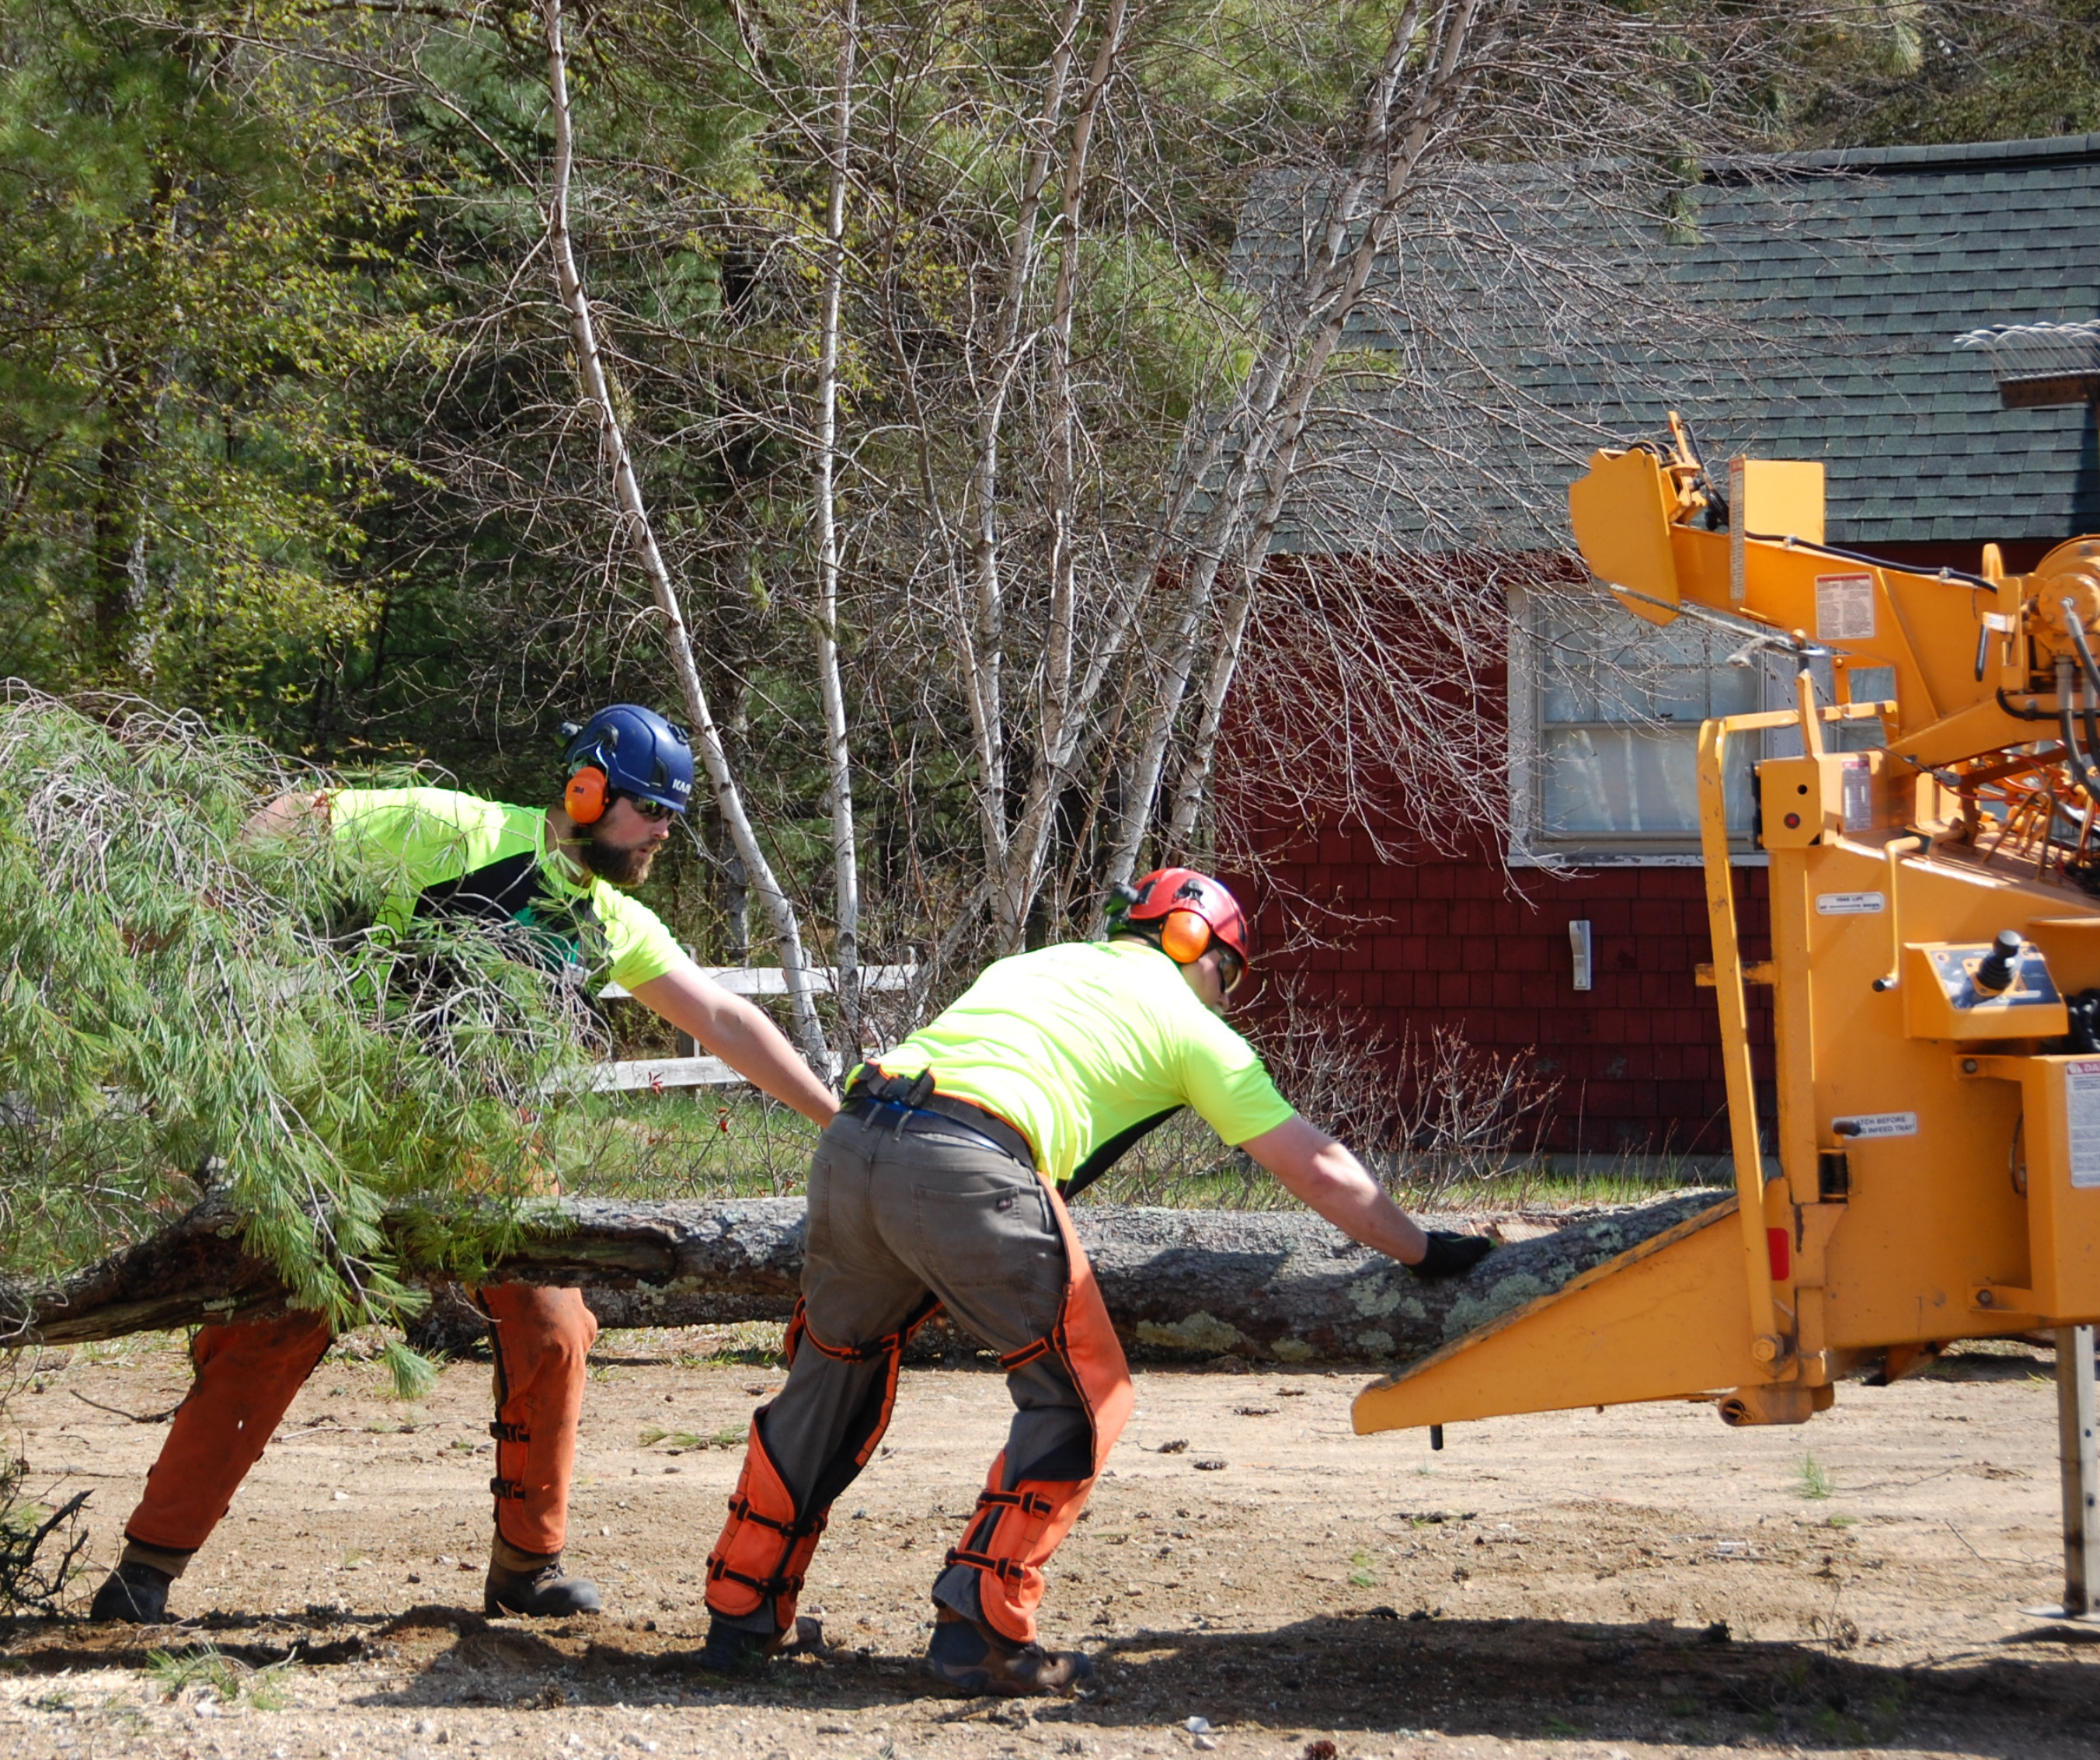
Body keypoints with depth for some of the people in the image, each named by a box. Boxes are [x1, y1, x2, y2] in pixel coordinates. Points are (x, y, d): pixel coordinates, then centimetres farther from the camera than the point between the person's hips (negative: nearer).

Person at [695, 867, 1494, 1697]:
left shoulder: (1034, 964, 35)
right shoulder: (1190, 1025, 19)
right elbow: (1319, 1170, 19)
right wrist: (1425, 1253, 30)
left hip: (849, 1140, 6)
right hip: (969, 1168, -6)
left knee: (833, 1373, 25)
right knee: (1080, 1398, 10)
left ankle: (740, 1618, 26)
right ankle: (978, 1634, 2)